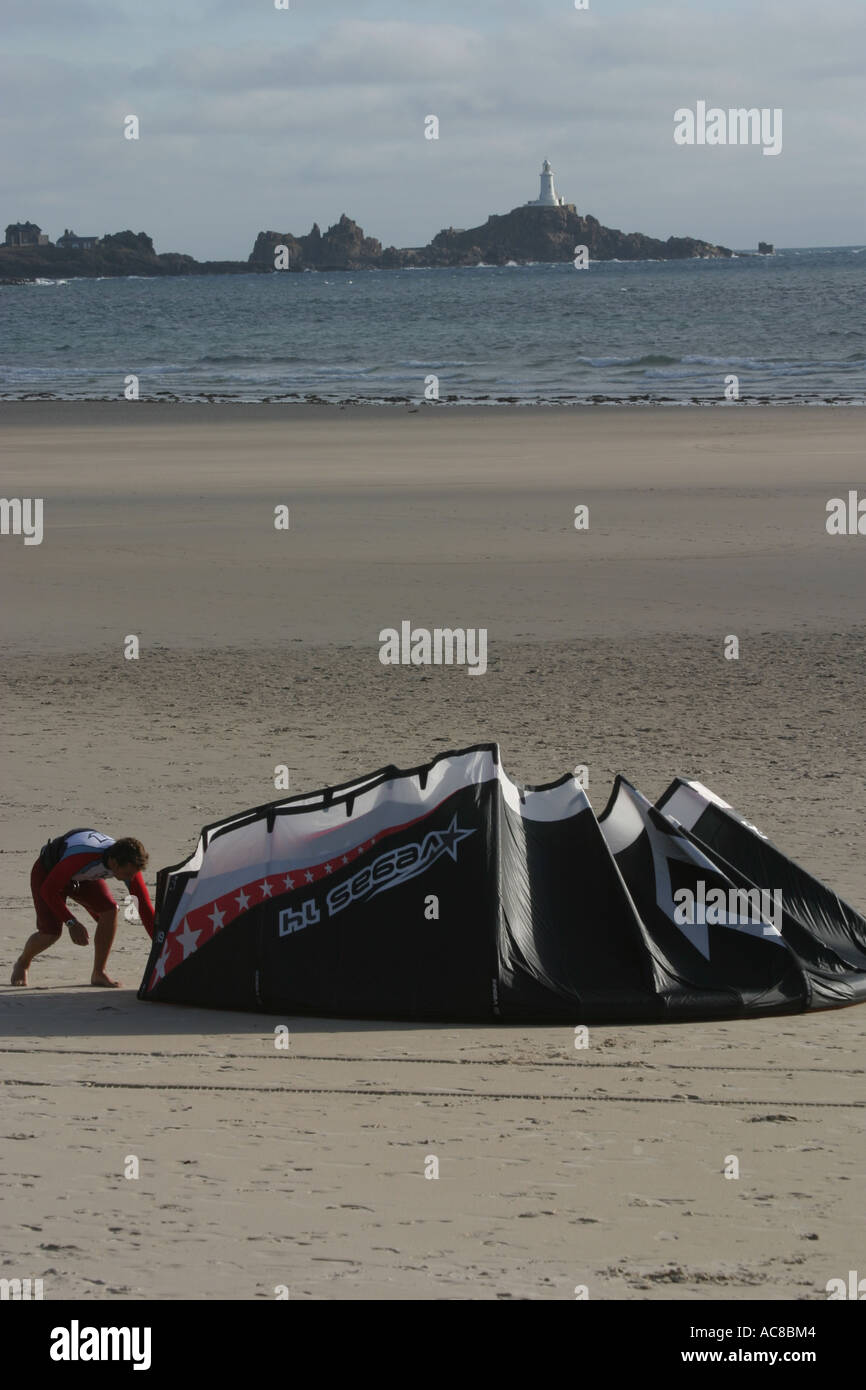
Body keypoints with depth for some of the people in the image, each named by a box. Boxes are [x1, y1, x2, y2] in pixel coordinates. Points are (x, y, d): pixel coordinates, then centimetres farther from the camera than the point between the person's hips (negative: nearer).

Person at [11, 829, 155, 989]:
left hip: (83, 877, 5)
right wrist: (72, 923, -37)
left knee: (110, 910, -20)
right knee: (50, 932, -16)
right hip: (47, 872, -5)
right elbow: (48, 890, -34)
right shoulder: (81, 857, -45)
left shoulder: (129, 863, -28)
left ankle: (99, 973, -5)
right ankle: (22, 964, 17)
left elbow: (146, 907, -21)